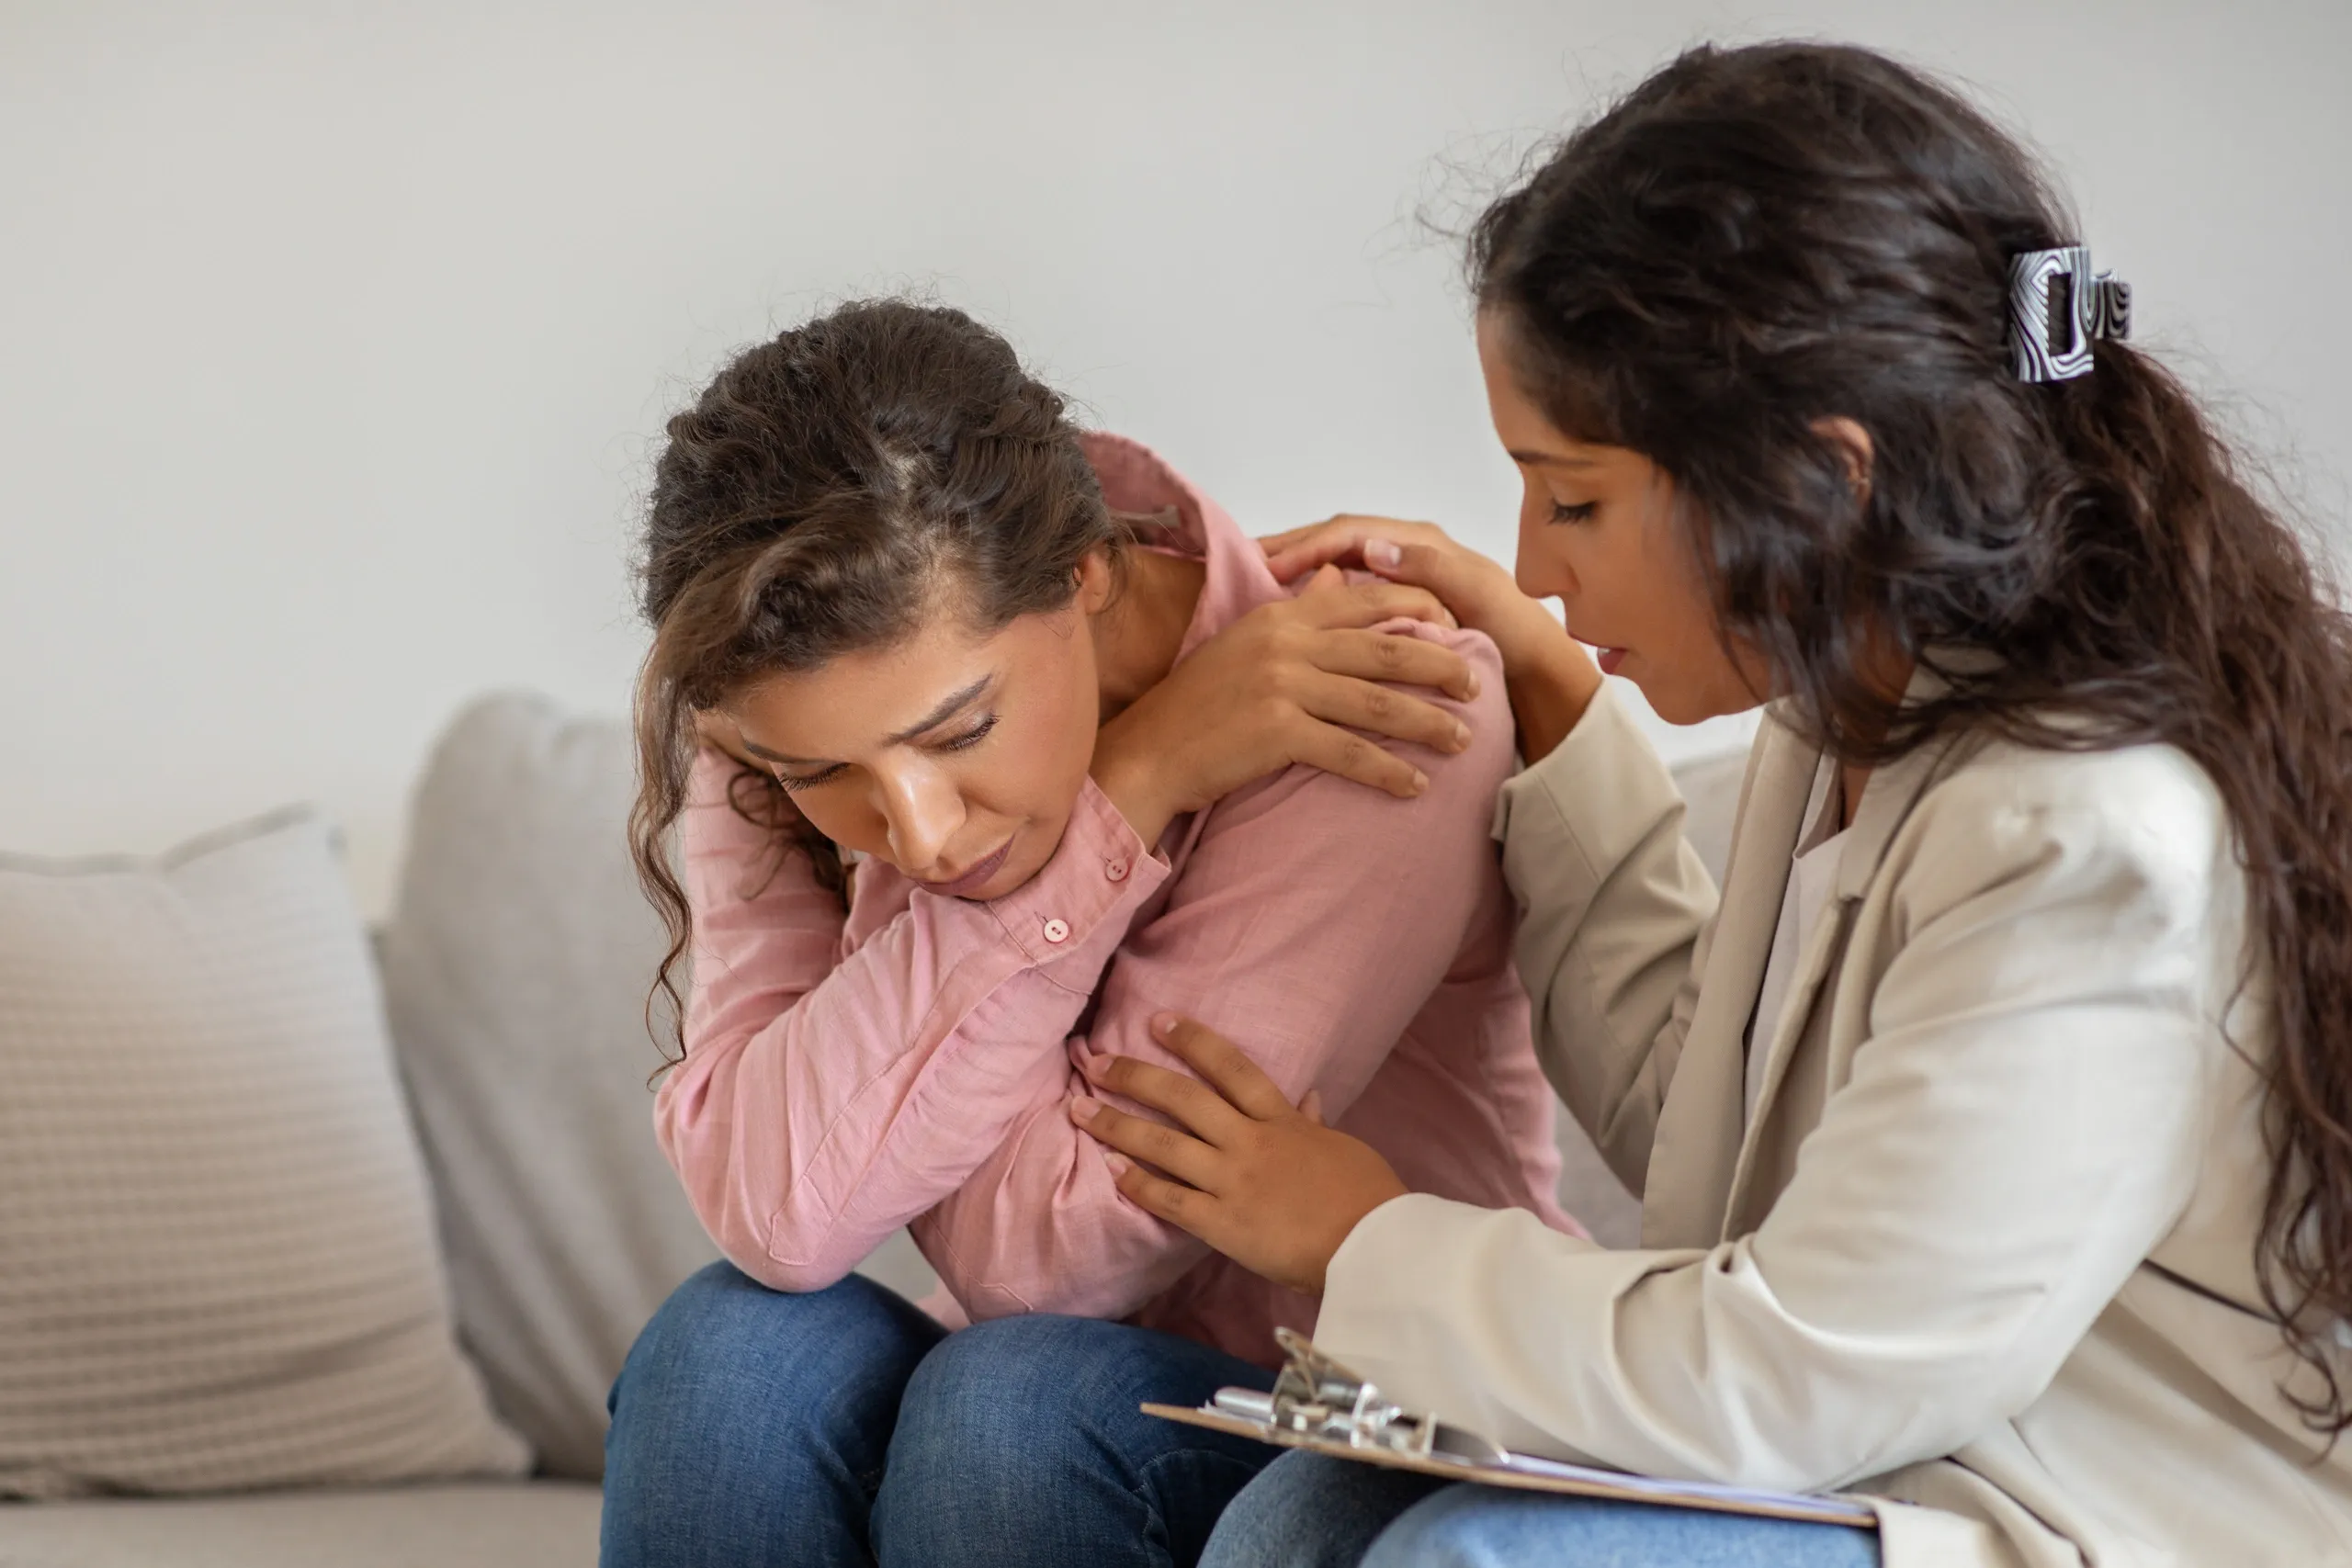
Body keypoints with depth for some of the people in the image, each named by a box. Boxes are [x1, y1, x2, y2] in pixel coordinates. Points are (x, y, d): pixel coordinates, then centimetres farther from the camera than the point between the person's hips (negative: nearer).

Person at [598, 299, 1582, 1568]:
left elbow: (1041, 1249, -24)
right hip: (1009, 1443, 4)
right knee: (734, 1344, -23)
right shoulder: (791, 724, -9)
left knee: (1016, 1395, -30)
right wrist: (1125, 799, -26)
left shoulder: (1358, 716, -22)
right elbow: (772, 1208, -25)